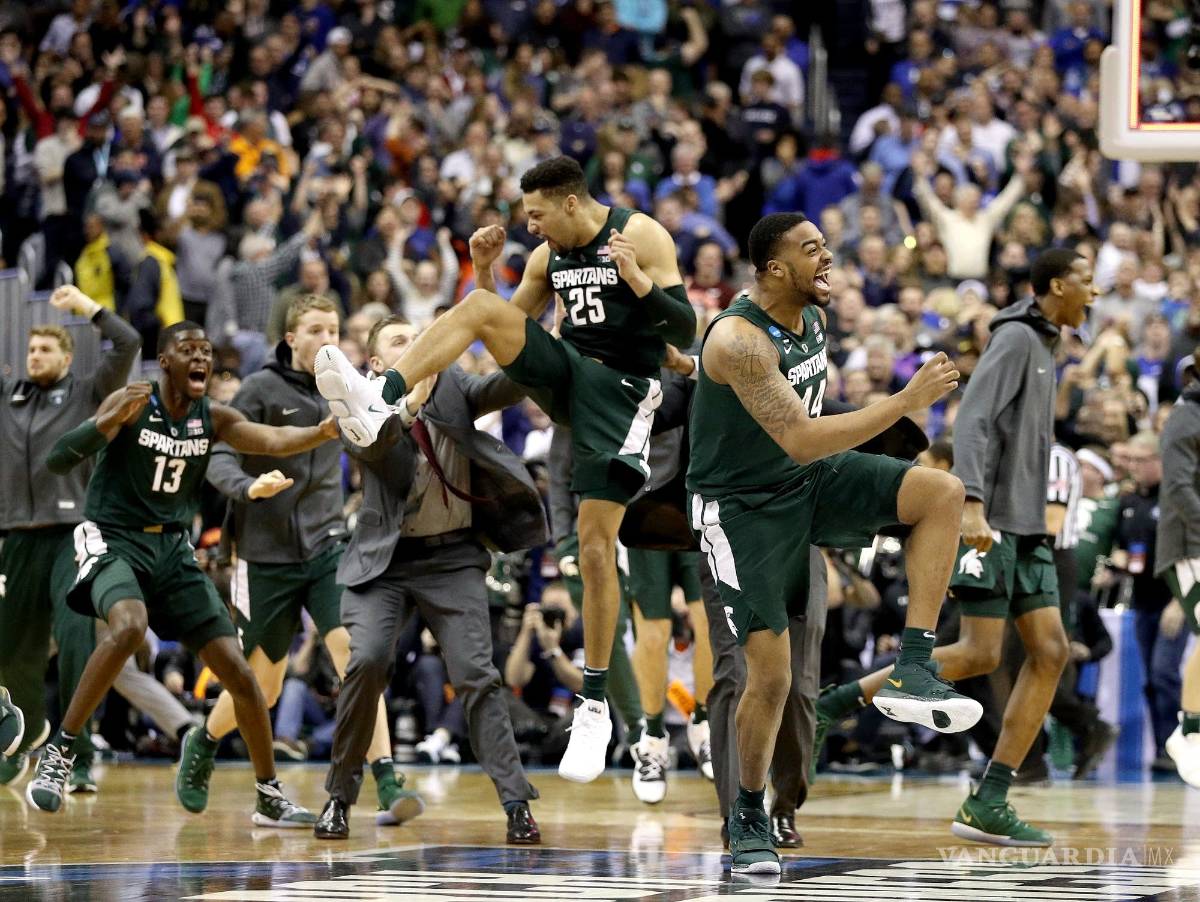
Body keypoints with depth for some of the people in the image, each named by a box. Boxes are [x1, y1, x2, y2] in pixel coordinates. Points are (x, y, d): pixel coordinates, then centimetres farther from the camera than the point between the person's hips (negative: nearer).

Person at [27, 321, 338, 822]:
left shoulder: (213, 419, 3)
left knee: (237, 672, 0)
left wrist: (322, 433, -34)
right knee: (129, 627, -36)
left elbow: (273, 440, -14)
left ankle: (270, 797, 13)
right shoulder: (133, 403, -10)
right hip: (113, 539, -5)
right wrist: (107, 423, -34)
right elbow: (56, 461, -17)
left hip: (174, 548, 5)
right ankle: (59, 753, -25)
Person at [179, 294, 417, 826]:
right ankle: (203, 745, 39)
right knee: (262, 689, 7)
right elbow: (219, 460, -14)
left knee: (356, 657, -18)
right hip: (268, 556, -3)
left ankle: (388, 790, -23)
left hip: (327, 547, 3)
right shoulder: (261, 389, -7)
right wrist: (249, 487, -33)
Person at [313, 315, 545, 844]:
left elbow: (505, 389, -12)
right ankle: (339, 797, -3)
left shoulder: (452, 386, 4)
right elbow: (370, 446, -21)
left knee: (476, 674, -8)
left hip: (452, 560, 1)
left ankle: (516, 804, -8)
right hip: (384, 561, -1)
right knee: (367, 661, -18)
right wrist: (411, 402, -35)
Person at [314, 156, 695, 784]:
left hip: (619, 388, -6)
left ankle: (594, 707, -4)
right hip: (564, 371, 6)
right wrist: (484, 269, 4)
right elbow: (511, 324, 20)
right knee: (481, 309, -19)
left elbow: (686, 333, -14)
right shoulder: (549, 254, 9)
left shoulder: (642, 236, -9)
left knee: (596, 546, -13)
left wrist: (637, 280, -30)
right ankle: (376, 406, -34)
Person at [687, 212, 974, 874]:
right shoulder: (739, 339, -27)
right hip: (742, 505, -7)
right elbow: (799, 441, -35)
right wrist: (906, 402, -35)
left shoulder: (813, 314, 0)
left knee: (942, 492, -13)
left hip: (810, 480, 7)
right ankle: (748, 817, 15)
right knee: (771, 673, -8)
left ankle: (911, 670, -15)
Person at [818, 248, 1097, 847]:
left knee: (1049, 653, -1)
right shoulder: (1015, 337, -8)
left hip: (1025, 528, 9)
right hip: (991, 523, -9)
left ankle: (988, 804, -3)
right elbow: (973, 421, -19)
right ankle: (835, 703, -5)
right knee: (979, 654, -14)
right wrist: (972, 505, -30)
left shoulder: (1040, 347, 21)